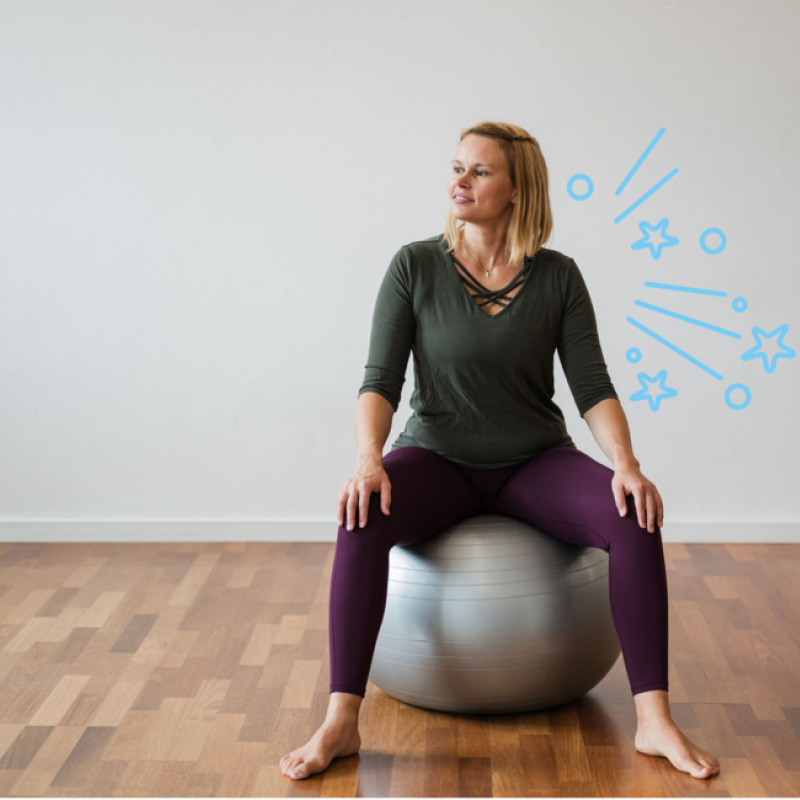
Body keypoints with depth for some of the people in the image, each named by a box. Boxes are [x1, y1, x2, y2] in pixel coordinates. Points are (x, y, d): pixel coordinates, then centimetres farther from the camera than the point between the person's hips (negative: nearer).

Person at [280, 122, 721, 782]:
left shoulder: (558, 276, -1)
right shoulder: (415, 267, -4)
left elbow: (593, 386, -5)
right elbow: (381, 380, -9)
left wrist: (626, 463, -22)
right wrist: (369, 458, -27)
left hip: (535, 461, 1)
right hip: (438, 459, -1)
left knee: (635, 519, -27)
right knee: (362, 518, -33)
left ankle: (654, 720, -21)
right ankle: (341, 722, -27)